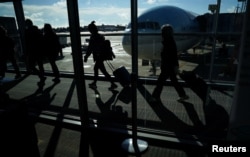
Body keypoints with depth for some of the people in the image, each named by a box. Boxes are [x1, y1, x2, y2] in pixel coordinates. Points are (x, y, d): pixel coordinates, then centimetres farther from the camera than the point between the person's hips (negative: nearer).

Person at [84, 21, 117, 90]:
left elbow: (90, 48, -15)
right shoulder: (100, 36, 7)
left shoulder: (93, 37, -17)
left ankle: (113, 84, -1)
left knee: (104, 71, -3)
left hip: (98, 57, -9)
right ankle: (94, 83, 33)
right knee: (95, 68, 21)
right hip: (102, 55, 9)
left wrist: (86, 56, -7)